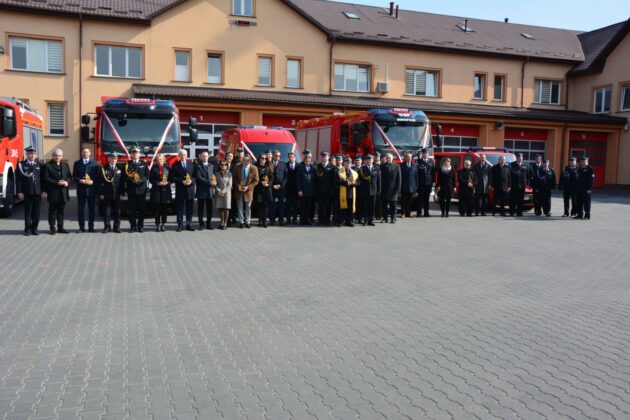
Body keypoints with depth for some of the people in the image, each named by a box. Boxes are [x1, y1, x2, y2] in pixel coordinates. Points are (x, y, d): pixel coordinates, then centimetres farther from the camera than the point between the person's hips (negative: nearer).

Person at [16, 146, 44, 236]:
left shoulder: (39, 165, 10)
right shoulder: (21, 164, 2)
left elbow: (42, 179, 9)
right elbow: (18, 179, -2)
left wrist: (43, 191, 2)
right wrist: (19, 192, -8)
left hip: (38, 192, 2)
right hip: (27, 193, -2)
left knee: (36, 212, 5)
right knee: (27, 212, 3)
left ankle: (34, 228, 13)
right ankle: (27, 229, 11)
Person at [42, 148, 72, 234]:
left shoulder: (65, 165, 15)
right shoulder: (47, 166, -1)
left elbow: (70, 176, 14)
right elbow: (46, 179, -9)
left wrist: (67, 182, -8)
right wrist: (57, 183, -18)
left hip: (63, 192, 4)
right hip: (53, 192, -4)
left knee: (61, 211, 9)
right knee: (52, 211, 1)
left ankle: (60, 227, 16)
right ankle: (52, 228, 7)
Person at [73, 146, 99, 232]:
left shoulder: (95, 163, 7)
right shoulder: (77, 163, 9)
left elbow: (98, 175, 4)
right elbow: (74, 176, 6)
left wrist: (92, 181, -12)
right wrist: (79, 180, -13)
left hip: (91, 189, 0)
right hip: (81, 189, 0)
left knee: (92, 209, 3)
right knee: (80, 209, 2)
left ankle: (91, 227, 10)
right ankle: (81, 227, 9)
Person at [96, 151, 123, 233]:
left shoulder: (120, 169, 7)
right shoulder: (103, 168, 1)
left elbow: (122, 182, 7)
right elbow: (99, 182, -1)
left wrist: (121, 193, 0)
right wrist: (100, 193, -7)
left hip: (117, 195, 2)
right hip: (106, 195, -2)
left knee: (117, 212, 5)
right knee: (106, 212, 1)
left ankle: (116, 227, 13)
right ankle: (107, 227, 10)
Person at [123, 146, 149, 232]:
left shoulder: (144, 164, 9)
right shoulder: (127, 164, 8)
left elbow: (147, 175, 4)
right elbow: (124, 177, 3)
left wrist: (142, 180, -13)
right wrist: (131, 180, -14)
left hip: (141, 189, 0)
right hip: (131, 189, 0)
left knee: (141, 209, 2)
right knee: (132, 209, 1)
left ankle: (140, 226, 8)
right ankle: (133, 226, 7)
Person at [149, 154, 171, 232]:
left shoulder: (167, 167, 6)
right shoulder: (154, 168, 4)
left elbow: (171, 178, 7)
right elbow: (150, 179, 2)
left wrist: (167, 182, -11)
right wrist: (157, 183, -12)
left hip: (165, 190, 1)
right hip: (156, 190, -1)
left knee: (165, 208, 3)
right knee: (157, 208, 0)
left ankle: (163, 224, 11)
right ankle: (157, 224, 6)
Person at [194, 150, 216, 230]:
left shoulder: (211, 166, 15)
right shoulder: (198, 166, 1)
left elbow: (214, 176, 15)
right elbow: (198, 177, -10)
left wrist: (214, 183, -7)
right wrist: (209, 182, -16)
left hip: (210, 190, 4)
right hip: (201, 190, -4)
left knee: (210, 208, 5)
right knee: (200, 208, 1)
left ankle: (209, 224, 13)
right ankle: (201, 224, 8)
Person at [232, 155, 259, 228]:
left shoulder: (254, 168, -11)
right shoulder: (237, 167, -6)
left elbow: (256, 181, -6)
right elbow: (234, 177, 4)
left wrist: (248, 187, -16)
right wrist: (238, 186, -10)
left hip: (249, 190, -1)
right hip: (239, 190, 1)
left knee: (248, 207, 9)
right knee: (240, 207, 7)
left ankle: (247, 222, 22)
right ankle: (241, 221, 18)